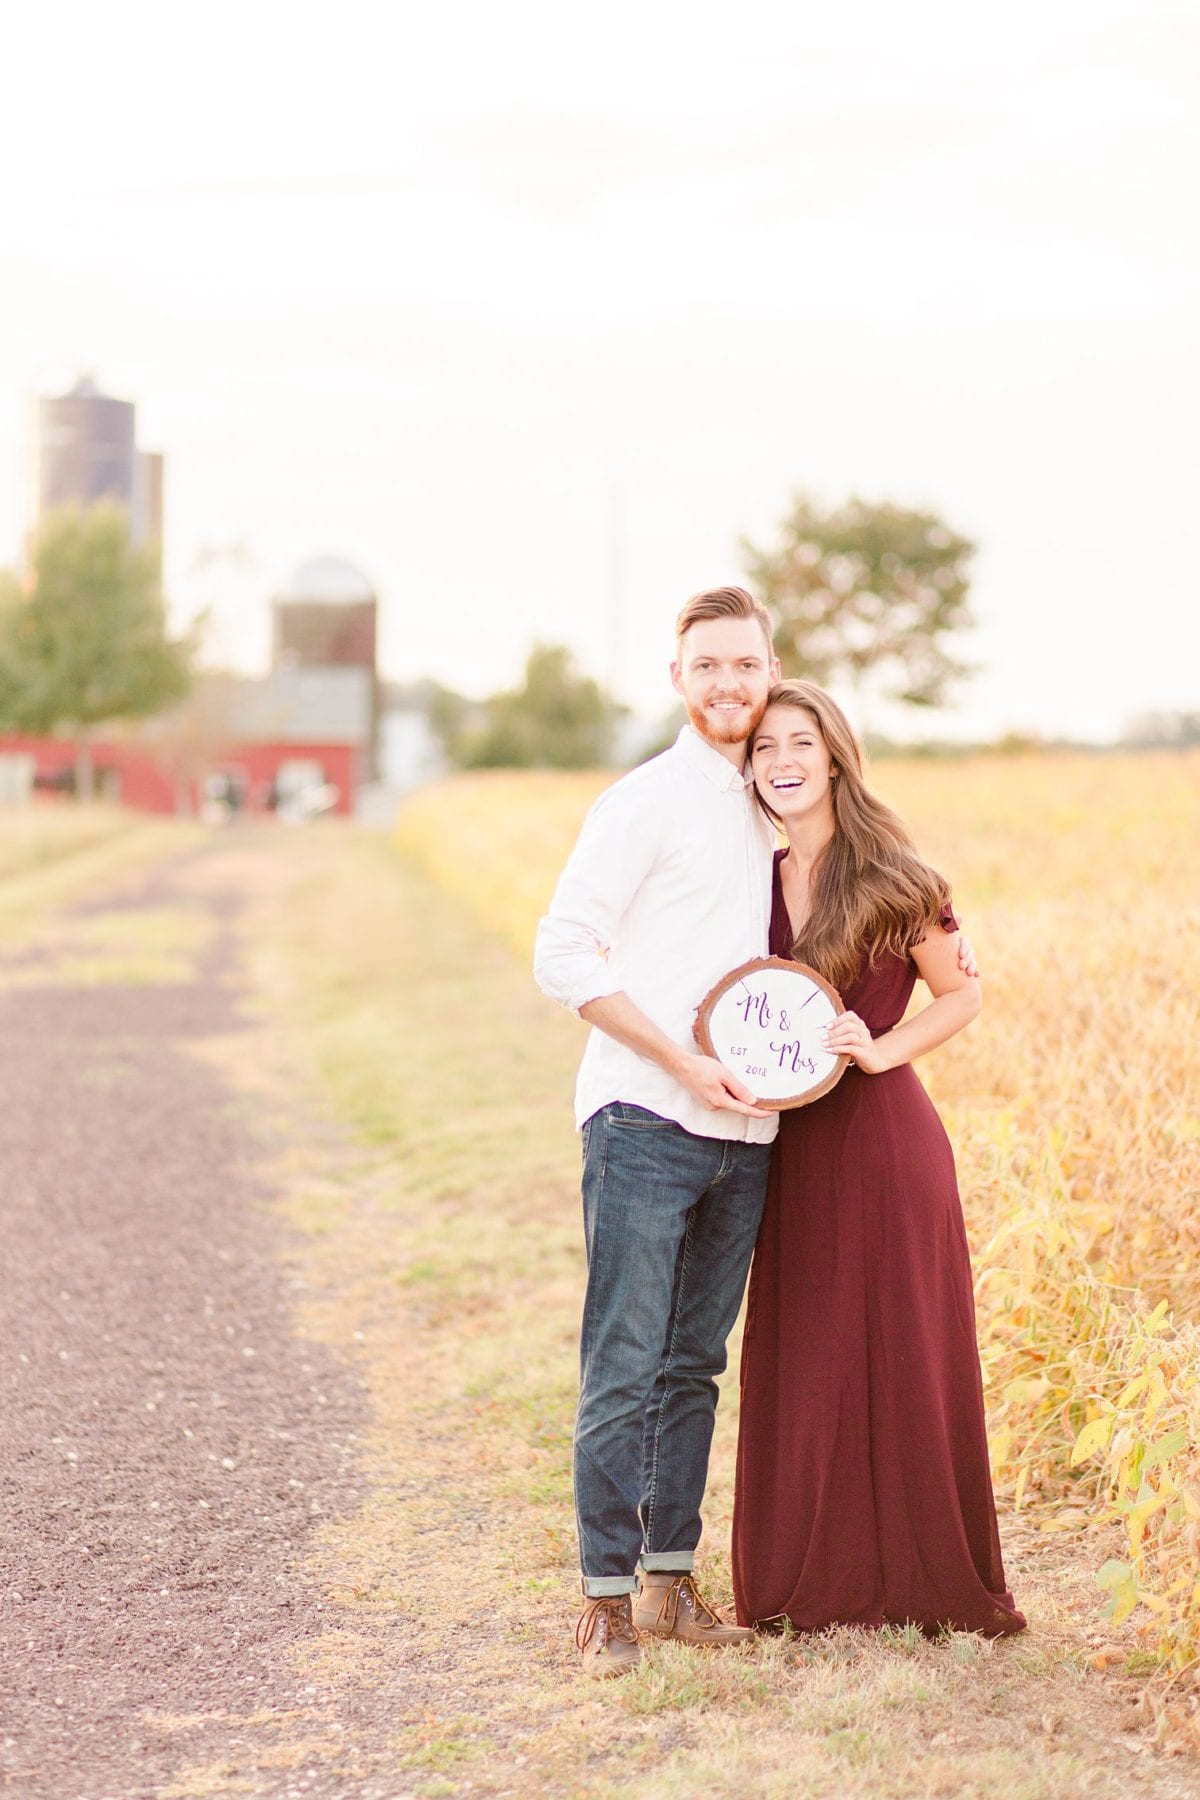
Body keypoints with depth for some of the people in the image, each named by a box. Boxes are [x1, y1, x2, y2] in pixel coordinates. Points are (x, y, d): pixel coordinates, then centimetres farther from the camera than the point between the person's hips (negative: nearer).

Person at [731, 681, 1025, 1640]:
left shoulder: (892, 878, -7)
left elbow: (962, 995, 1)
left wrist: (881, 1048, -14)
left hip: (886, 1139, -5)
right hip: (793, 1150, 5)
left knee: (902, 1354, 1)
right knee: (801, 1362, 8)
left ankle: (924, 1580, 13)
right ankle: (812, 1581, 19)